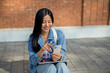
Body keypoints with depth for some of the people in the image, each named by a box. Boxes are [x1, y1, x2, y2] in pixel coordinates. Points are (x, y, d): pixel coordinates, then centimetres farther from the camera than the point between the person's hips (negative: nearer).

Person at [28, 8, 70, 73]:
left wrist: (59, 57, -32)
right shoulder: (33, 38, -3)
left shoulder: (59, 34, -1)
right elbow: (32, 61, -8)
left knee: (62, 66, -33)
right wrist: (41, 50, -29)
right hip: (40, 66, 0)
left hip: (56, 63, 1)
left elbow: (63, 53, -6)